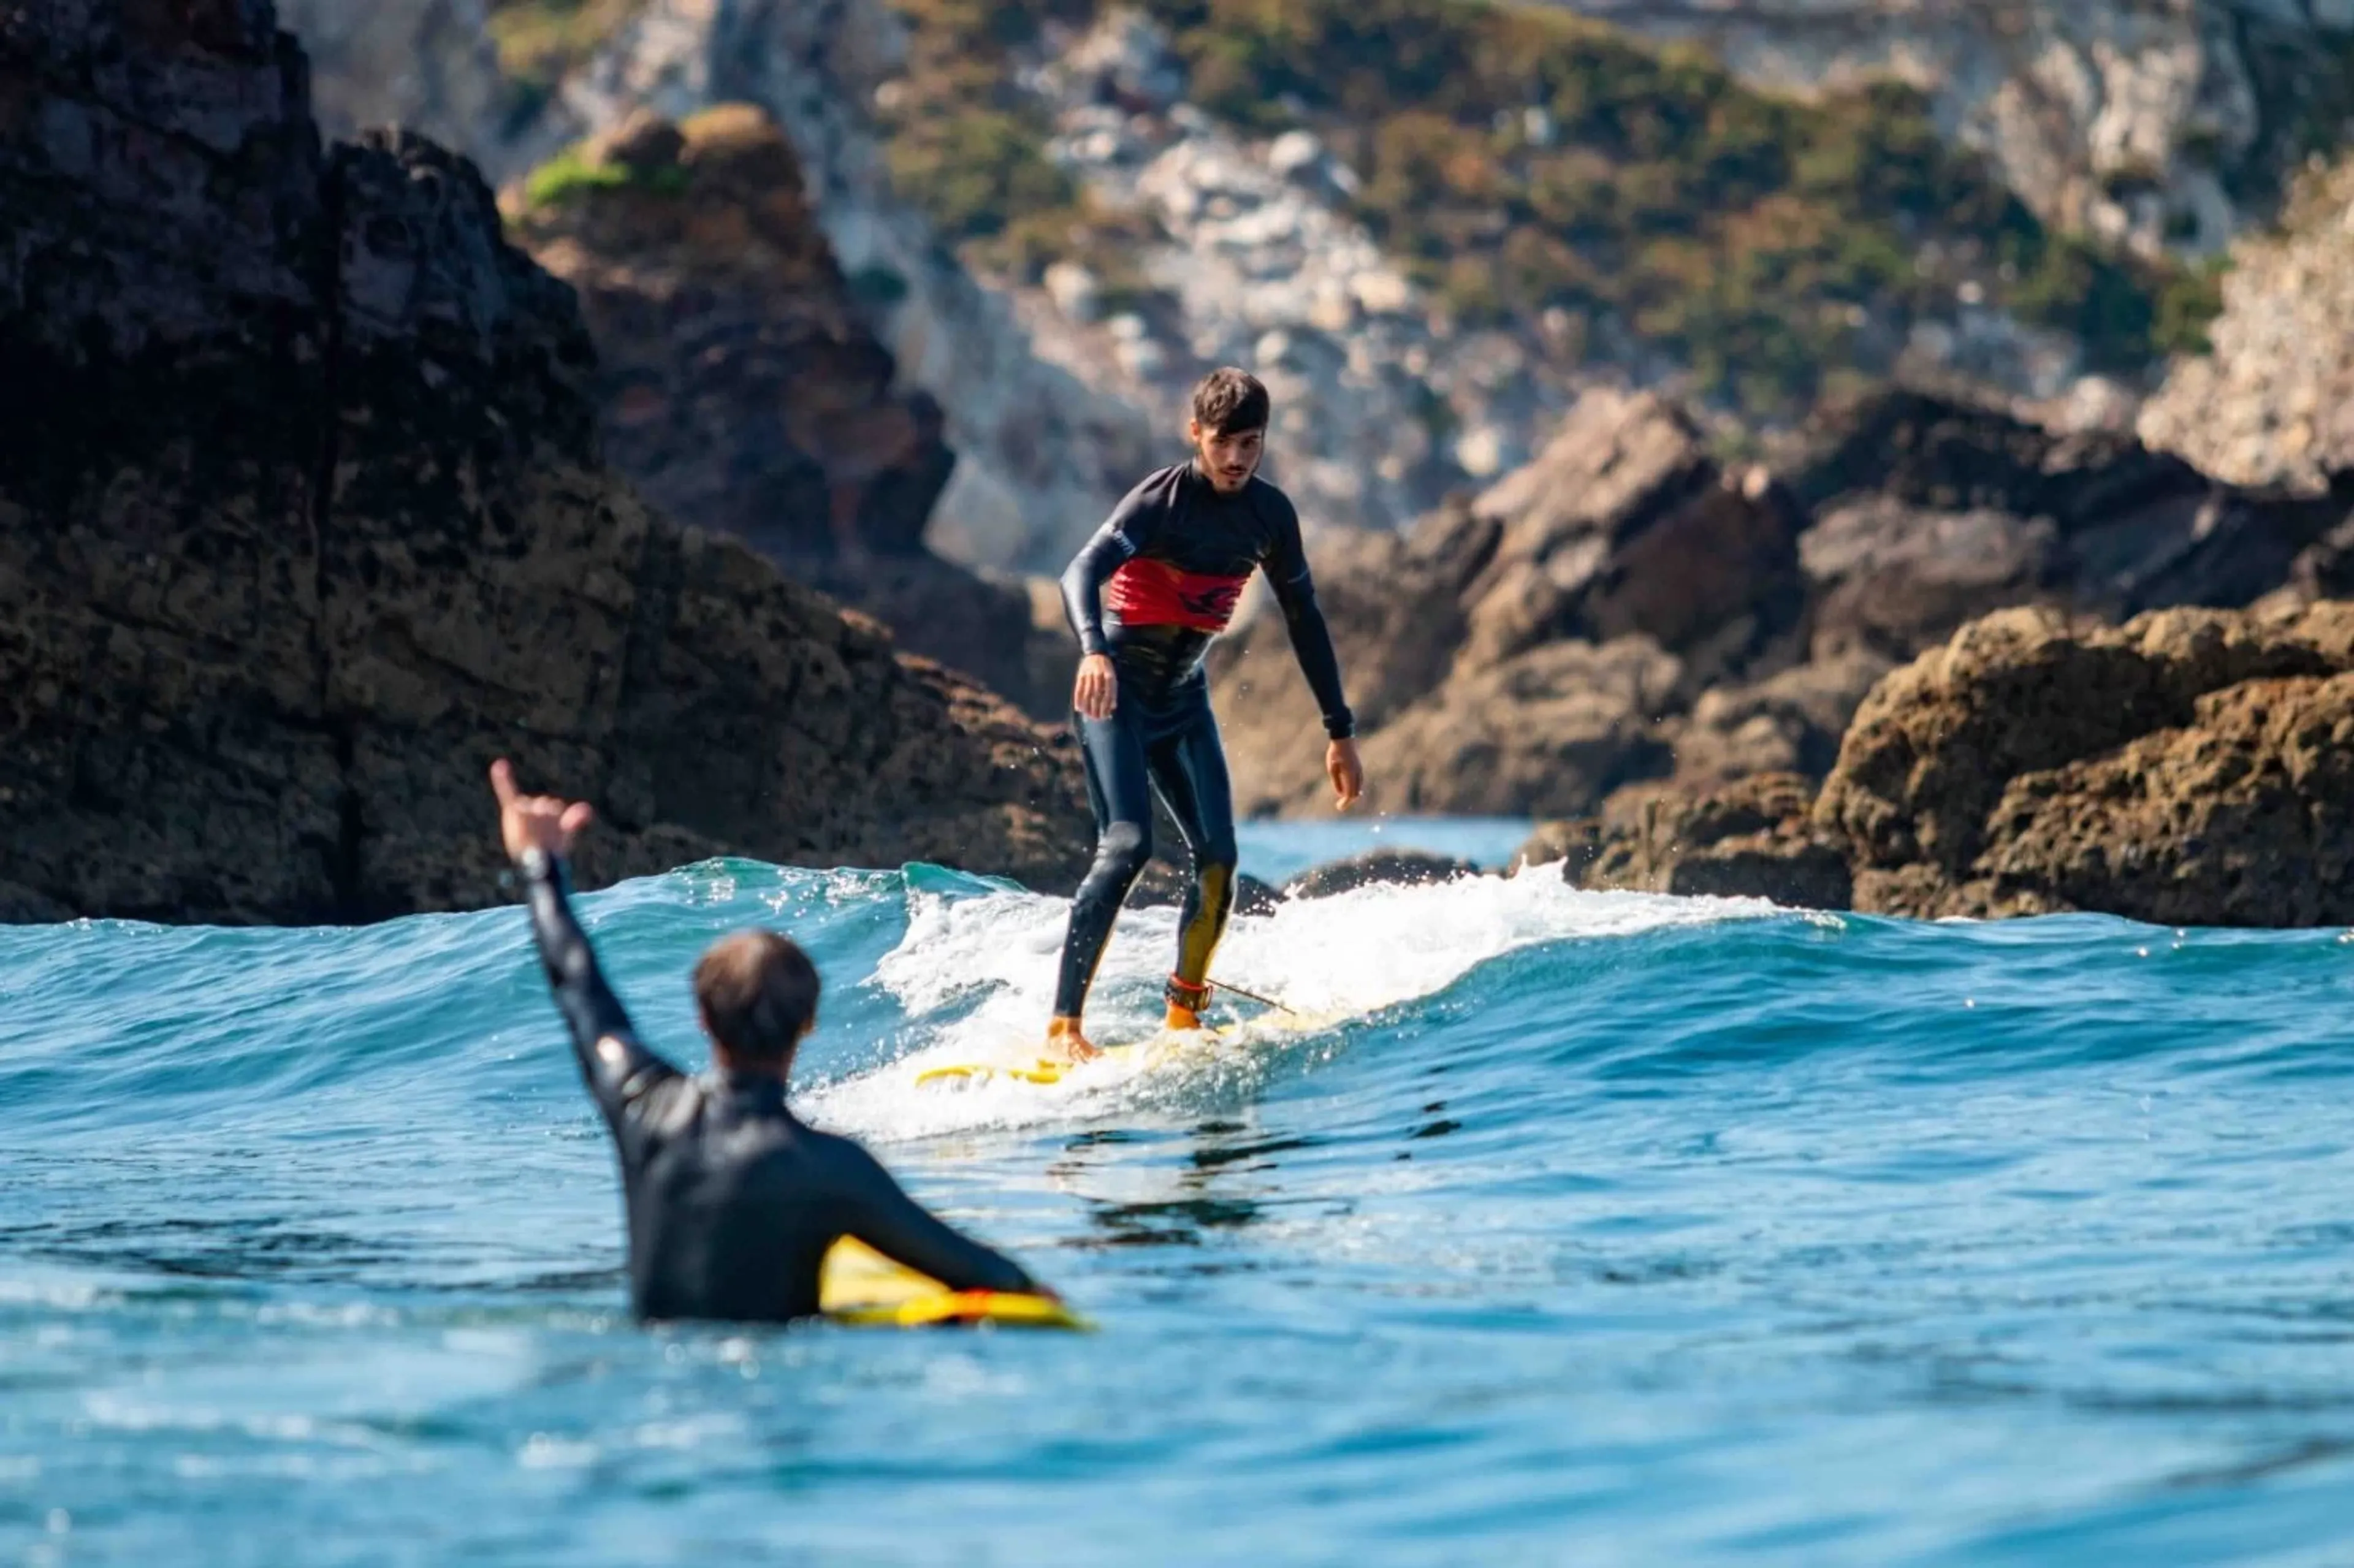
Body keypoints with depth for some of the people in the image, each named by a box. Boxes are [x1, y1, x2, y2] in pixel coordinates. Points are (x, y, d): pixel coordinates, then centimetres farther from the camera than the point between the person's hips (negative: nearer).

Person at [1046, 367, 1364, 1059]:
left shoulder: (1270, 513, 1)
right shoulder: (1163, 500, -18)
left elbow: (1304, 619, 11)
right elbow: (1082, 575, -32)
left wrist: (1340, 731, 12)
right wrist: (1094, 650, -53)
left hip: (1183, 696, 6)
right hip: (1117, 689, -6)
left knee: (1218, 855, -3)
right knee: (1128, 845, -20)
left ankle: (1182, 1018, 11)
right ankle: (1063, 1024, -21)